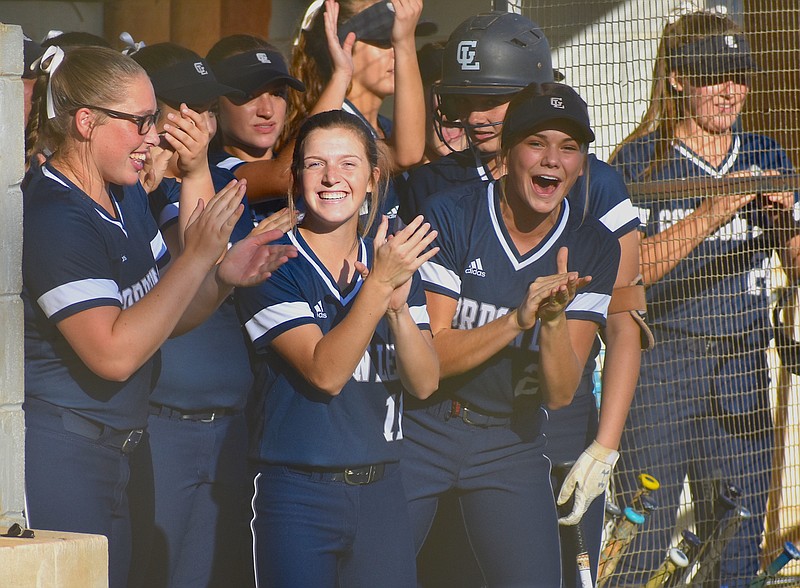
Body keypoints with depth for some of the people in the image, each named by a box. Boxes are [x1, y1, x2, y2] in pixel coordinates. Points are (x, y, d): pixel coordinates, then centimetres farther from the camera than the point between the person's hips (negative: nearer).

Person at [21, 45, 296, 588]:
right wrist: (199, 256, -23)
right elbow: (114, 353, -25)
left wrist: (225, 278, -3)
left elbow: (162, 316, 17)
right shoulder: (53, 218, -19)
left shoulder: (127, 196, 10)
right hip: (58, 455, -9)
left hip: (115, 452, 9)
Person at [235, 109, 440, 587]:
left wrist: (398, 305, -17)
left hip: (381, 489, 4)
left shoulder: (396, 259, 9)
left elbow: (425, 383, 0)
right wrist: (378, 285, -25)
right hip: (298, 493, -4)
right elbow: (325, 373, -17)